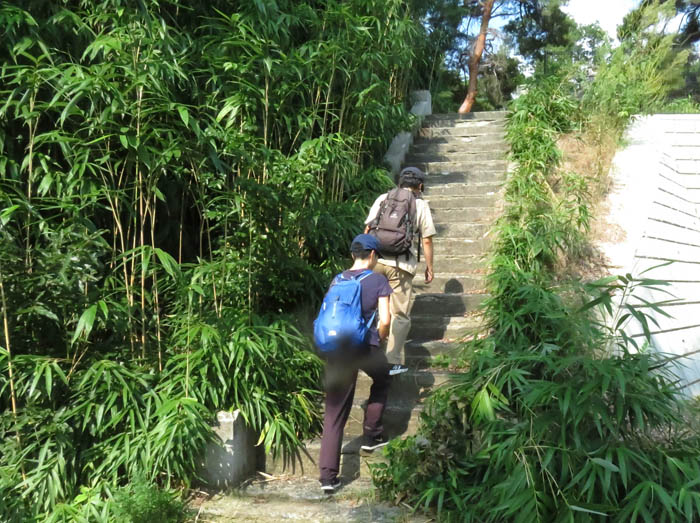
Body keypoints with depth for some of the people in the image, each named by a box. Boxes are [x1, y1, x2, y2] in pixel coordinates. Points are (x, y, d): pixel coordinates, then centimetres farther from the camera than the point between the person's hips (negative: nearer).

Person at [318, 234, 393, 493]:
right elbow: (385, 319, -8)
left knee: (334, 414, 6)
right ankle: (371, 435, 33)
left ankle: (328, 476, 2)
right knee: (381, 381, 31)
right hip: (366, 347, -3)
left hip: (336, 349, 3)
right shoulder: (378, 281, 0)